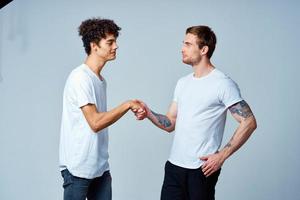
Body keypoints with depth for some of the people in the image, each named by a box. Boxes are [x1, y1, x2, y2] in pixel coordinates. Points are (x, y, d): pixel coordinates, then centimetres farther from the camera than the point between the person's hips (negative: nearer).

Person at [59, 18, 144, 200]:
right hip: (78, 167, -8)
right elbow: (95, 122, -21)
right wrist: (128, 104, -14)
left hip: (100, 167, 8)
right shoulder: (80, 77, -15)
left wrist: (104, 167, 16)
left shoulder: (101, 80, 12)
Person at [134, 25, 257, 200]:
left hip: (202, 170, -6)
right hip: (174, 166, 6)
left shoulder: (223, 84, -10)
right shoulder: (182, 83, 14)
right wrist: (149, 113, -5)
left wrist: (222, 155, -16)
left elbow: (249, 123, -13)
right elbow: (171, 124, 14)